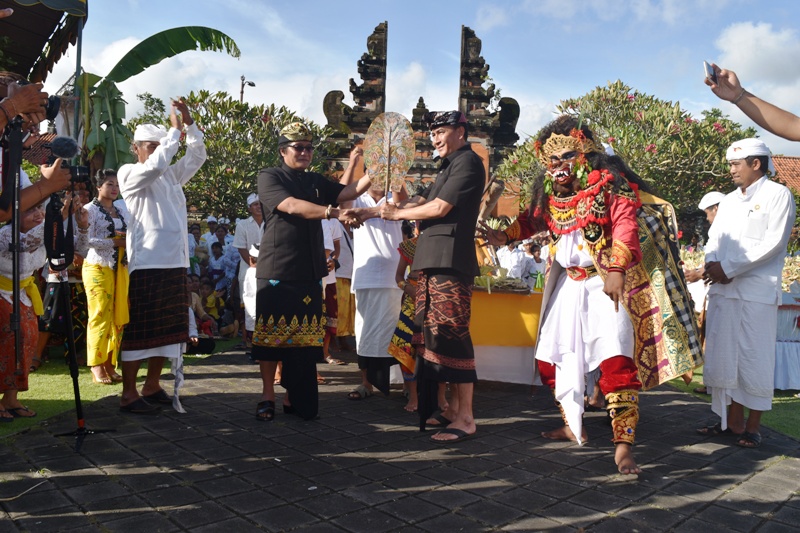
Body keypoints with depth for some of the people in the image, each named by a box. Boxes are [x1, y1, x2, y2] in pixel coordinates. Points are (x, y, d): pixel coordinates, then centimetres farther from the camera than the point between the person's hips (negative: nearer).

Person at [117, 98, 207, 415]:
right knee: (139, 329, -4)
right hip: (146, 262, -7)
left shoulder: (170, 175, 18)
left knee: (169, 328, 10)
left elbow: (197, 156, 16)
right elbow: (155, 165, -20)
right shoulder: (129, 173, -1)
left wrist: (189, 123, 4)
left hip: (175, 261, 7)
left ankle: (152, 385, 21)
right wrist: (176, 128, -13)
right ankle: (129, 393, 3)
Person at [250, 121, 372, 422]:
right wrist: (334, 213, -29)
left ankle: (294, 397, 15)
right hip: (276, 273, -5)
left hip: (310, 273, 5)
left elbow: (347, 193, 6)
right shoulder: (270, 178, -1)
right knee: (271, 335, 0)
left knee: (304, 338, 5)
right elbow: (293, 206, -18)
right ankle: (268, 395, 14)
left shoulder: (316, 182, 18)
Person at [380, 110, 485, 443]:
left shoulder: (468, 162, -6)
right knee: (437, 334, 10)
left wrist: (397, 213, -2)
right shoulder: (449, 166, 24)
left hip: (450, 261, -10)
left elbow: (439, 208, -14)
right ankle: (454, 407, 18)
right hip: (433, 261, 10)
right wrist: (368, 213, 7)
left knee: (451, 335, -10)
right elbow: (422, 202, 18)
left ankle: (466, 418, -4)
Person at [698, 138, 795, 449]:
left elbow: (774, 242, -11)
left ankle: (753, 426, 11)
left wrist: (729, 268, -14)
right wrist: (712, 264, -7)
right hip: (723, 289, 6)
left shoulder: (777, 195, -1)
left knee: (754, 359, 0)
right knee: (723, 356, 7)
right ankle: (733, 421, 18)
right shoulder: (728, 201, 19)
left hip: (758, 291, -6)